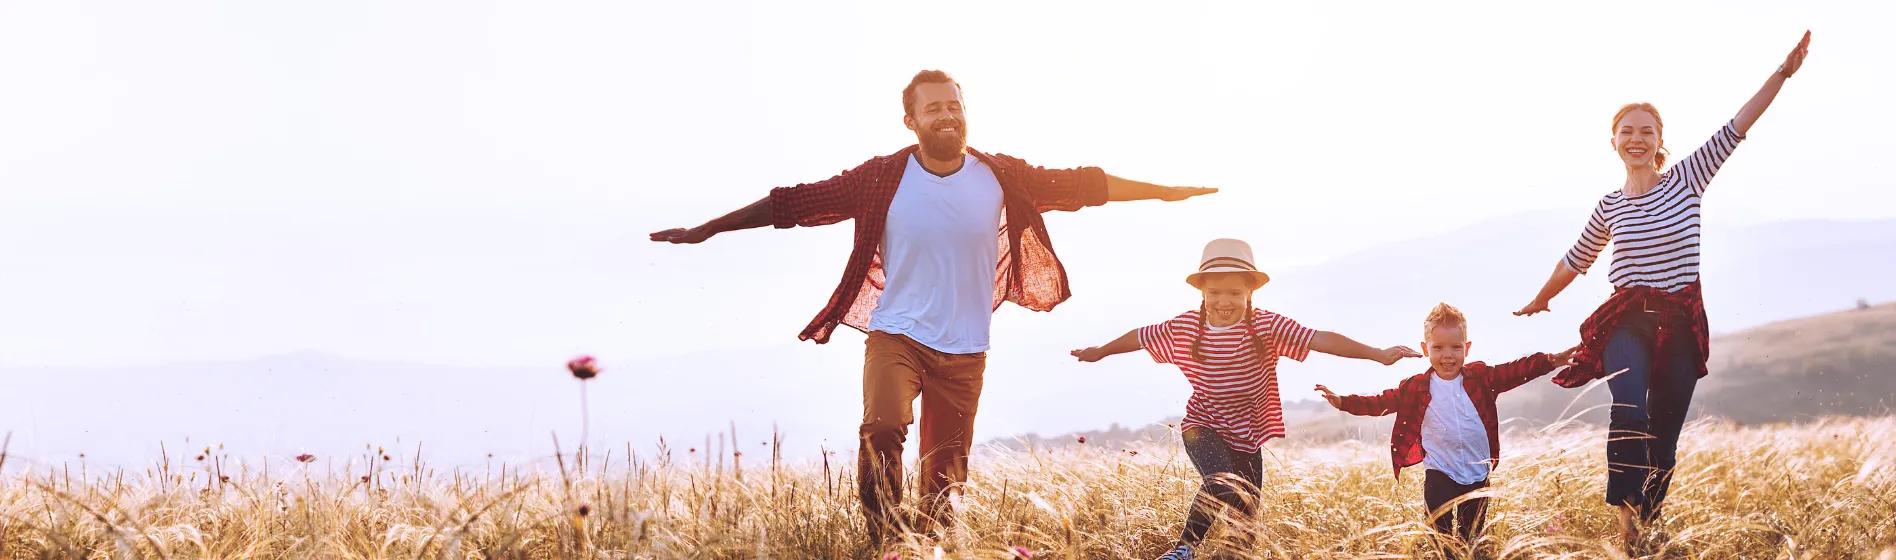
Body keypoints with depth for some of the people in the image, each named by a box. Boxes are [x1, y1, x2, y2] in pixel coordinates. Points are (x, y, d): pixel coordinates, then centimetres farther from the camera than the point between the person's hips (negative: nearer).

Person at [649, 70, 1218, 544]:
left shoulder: (1000, 176, -2)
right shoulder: (883, 178, -7)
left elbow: (1080, 185, 5)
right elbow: (796, 202, -7)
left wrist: (1166, 191, 8)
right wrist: (707, 229, -8)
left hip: (964, 350, 2)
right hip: (895, 335, -2)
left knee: (946, 474, 4)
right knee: (882, 427, -28)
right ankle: (884, 541, -14)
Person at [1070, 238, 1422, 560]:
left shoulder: (1267, 326, -15)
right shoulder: (1184, 327, -9)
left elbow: (1321, 339, -23)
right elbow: (1140, 337, 8)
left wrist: (1378, 355, -30)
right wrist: (1101, 352, 25)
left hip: (1247, 436, 2)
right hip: (1203, 428, -2)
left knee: (1245, 513, 9)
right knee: (1223, 484, -30)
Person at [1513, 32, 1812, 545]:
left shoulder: (1687, 178, 2)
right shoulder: (1609, 206, 6)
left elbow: (1735, 128, -7)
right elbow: (1576, 260, 23)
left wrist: (1784, 71, -15)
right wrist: (1540, 301, 37)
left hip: (1680, 324, 1)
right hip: (1627, 321, -1)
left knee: (1664, 438, 5)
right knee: (1630, 413, -26)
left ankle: (1649, 528, 16)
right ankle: (1626, 519, -24)